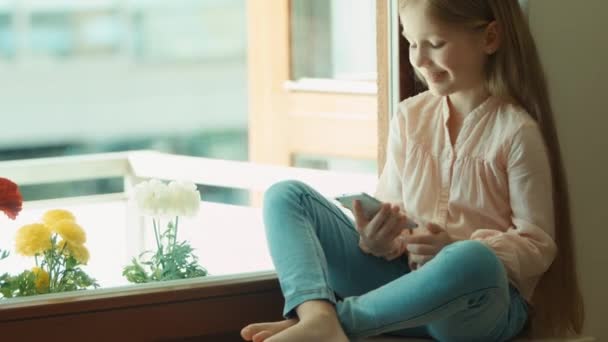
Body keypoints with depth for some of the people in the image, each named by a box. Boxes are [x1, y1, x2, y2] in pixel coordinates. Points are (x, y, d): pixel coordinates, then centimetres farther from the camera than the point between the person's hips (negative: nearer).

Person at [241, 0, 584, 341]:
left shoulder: (517, 132, -6)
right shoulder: (410, 117, 9)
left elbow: (538, 247, -6)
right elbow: (392, 210, 11)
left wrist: (455, 250, -22)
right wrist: (378, 238, -13)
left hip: (480, 294, -5)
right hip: (400, 277, 6)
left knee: (470, 261, -42)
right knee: (286, 196, -7)